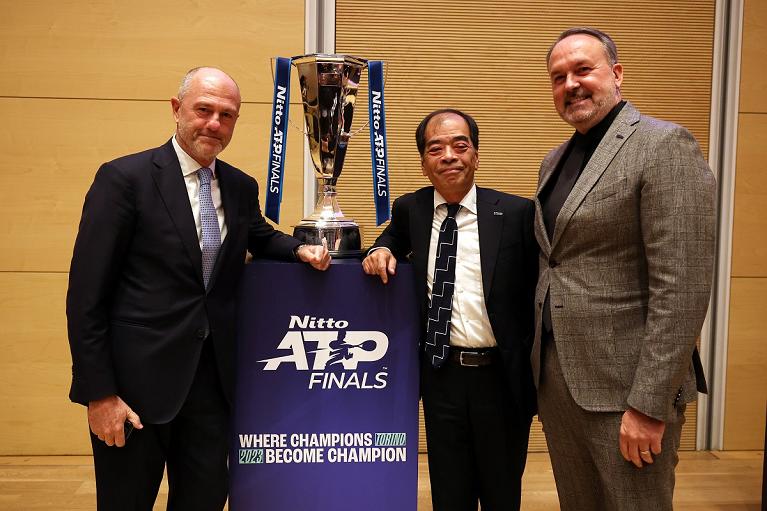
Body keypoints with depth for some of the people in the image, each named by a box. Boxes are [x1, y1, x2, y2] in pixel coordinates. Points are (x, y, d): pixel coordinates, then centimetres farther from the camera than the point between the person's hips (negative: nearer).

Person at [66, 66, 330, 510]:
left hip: (212, 374, 5)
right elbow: (87, 294, -10)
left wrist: (299, 248, 2)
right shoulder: (125, 178, -9)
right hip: (138, 378, -4)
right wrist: (99, 392, -13)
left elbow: (261, 239, 26)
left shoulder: (241, 186, 7)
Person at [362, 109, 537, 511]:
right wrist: (382, 249, 1)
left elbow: (535, 292, -4)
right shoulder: (410, 209, 3)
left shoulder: (517, 213, -7)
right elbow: (396, 236, 24)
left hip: (501, 377, -2)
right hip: (441, 374, 2)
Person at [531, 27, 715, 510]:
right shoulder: (555, 160, 13)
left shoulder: (664, 145, -11)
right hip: (554, 375, 7)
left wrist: (647, 404, -19)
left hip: (623, 384, -7)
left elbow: (682, 287, -17)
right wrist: (540, 367, 12)